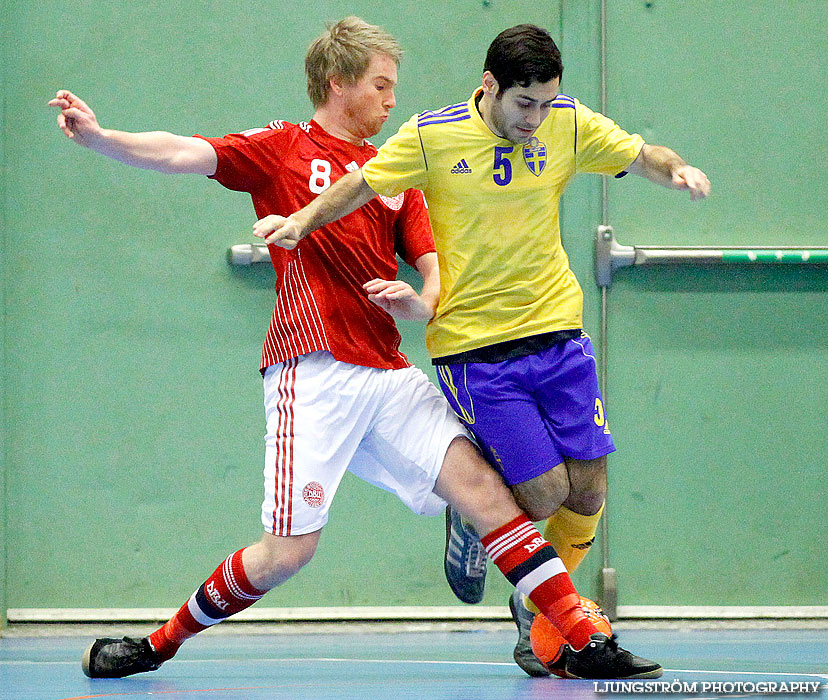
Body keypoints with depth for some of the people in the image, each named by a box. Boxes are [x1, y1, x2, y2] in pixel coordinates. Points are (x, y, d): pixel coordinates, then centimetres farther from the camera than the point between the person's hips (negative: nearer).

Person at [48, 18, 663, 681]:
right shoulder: (283, 148, 7)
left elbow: (437, 275, 16)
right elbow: (180, 153, -6)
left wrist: (419, 301, -8)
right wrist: (97, 135, -24)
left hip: (390, 372, 5)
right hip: (313, 371, -5)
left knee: (485, 489, -8)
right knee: (288, 551, -10)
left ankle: (588, 643, -6)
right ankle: (159, 645, 10)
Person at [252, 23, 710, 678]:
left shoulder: (570, 124, 0)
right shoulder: (431, 136, -9)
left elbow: (639, 155, 8)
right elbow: (362, 185, -1)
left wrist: (675, 169, -13)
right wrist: (302, 220, -15)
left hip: (557, 330, 4)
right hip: (473, 346, -4)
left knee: (588, 490, 1)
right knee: (545, 492, -9)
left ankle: (539, 615, 25)